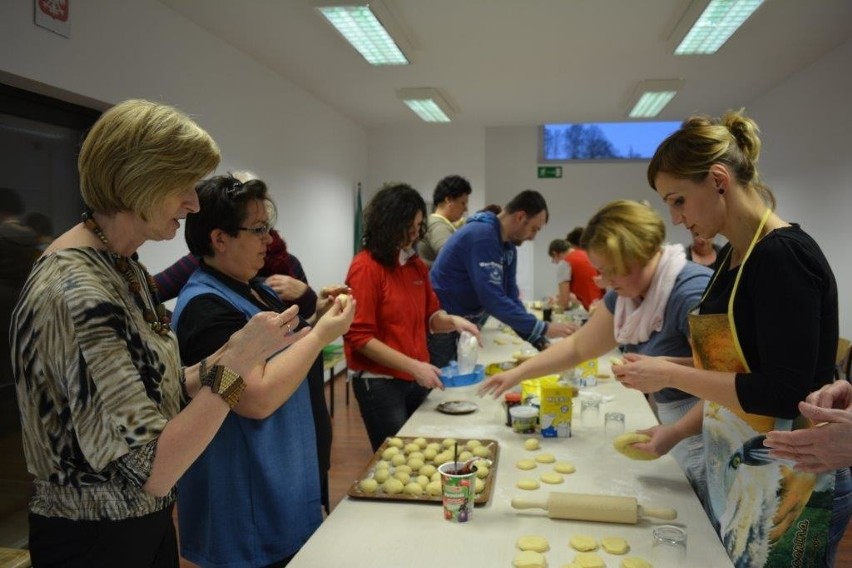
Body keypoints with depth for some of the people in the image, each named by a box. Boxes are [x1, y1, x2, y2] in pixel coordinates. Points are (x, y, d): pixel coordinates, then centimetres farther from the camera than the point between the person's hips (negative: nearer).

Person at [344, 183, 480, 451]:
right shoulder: (365, 267, -14)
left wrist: (453, 321, -8)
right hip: (380, 383, -7)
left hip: (416, 380, 7)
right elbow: (359, 336, -17)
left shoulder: (416, 264, 8)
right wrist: (413, 366, -20)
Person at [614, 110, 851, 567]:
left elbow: (783, 393, -23)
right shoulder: (732, 257, 6)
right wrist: (677, 430, 6)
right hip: (732, 472, 8)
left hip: (788, 483, -7)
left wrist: (671, 375, -16)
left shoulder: (784, 256, -19)